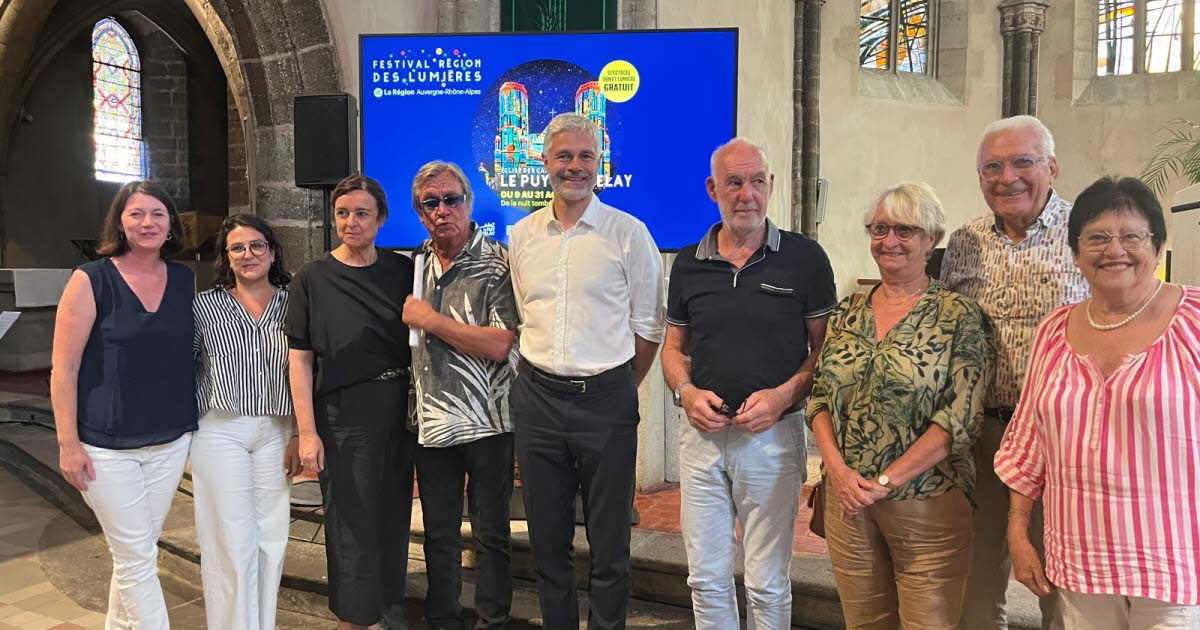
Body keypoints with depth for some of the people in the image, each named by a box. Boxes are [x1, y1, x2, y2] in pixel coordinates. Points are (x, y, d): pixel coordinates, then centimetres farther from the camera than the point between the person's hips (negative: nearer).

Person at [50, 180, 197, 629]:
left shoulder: (186, 281, 4)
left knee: (136, 554, 15)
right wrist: (68, 441, -10)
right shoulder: (91, 280, -7)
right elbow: (63, 368, -7)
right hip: (106, 447, -4)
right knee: (138, 558, 0)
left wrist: (200, 424, 10)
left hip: (171, 441, 4)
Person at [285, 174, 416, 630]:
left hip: (400, 408, 3)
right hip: (342, 412, -3)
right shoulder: (312, 279, -2)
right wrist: (307, 431, -11)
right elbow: (300, 358, -5)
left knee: (394, 516, 14)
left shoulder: (403, 271, 4)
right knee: (352, 523, 3)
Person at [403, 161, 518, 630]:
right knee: (438, 533, 15)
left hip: (488, 420, -5)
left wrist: (428, 319, -15)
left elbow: (499, 345, -19)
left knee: (492, 533, 8)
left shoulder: (498, 262, -8)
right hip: (431, 421, 5)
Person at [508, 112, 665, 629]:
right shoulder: (522, 235, 7)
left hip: (606, 399, -3)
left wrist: (617, 388, 4)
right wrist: (543, 378, 12)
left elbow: (648, 326, 0)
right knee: (547, 539, 14)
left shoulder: (628, 233, -4)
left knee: (609, 543, 6)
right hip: (536, 398, 4)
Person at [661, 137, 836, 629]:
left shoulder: (805, 258, -4)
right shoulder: (688, 263, 6)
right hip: (702, 435, 3)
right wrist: (685, 392, -6)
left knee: (767, 584, 9)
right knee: (705, 579, 13)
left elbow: (826, 348, 0)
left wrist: (784, 395, -15)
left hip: (773, 435, -3)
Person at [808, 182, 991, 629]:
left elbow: (960, 417, -12)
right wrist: (839, 471, -9)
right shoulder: (848, 312, 8)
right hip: (847, 500, 4)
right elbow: (820, 398, 7)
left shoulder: (959, 316, -6)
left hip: (927, 504, -4)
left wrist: (885, 482, -16)